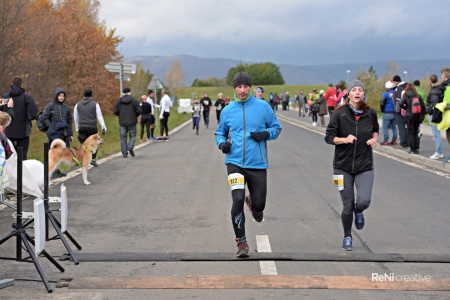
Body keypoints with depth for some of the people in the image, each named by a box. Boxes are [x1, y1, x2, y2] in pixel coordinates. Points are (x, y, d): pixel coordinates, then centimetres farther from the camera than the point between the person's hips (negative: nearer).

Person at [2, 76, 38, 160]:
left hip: (8, 132, 3)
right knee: (22, 156, 3)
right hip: (23, 132, -2)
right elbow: (33, 115, -17)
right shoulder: (27, 97, -10)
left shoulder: (5, 97, -1)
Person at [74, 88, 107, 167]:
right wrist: (103, 128, 2)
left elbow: (76, 118, 15)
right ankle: (93, 159, 2)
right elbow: (99, 117, -2)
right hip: (92, 127, -2)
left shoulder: (78, 105, 8)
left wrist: (77, 128, 26)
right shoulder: (95, 104, -1)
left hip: (82, 128, 2)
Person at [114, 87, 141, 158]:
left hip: (122, 122, 2)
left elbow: (115, 111, -1)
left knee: (123, 137, 8)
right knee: (132, 136, 10)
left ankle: (124, 154, 5)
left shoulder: (119, 101, 2)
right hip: (132, 122, -2)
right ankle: (130, 147, -17)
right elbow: (139, 111, -9)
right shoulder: (134, 101, -5)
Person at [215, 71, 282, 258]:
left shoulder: (263, 107, 2)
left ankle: (252, 203, 44)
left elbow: (276, 127, 10)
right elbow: (220, 132, 19)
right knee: (237, 200, -15)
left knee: (258, 205, 2)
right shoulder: (227, 111, 7)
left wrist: (265, 134, -11)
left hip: (258, 165, 0)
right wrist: (222, 143, -3)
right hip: (235, 163, 0)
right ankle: (241, 243, 2)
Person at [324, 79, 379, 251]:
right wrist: (344, 139, -22)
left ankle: (358, 212, 24)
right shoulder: (339, 114, -8)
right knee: (347, 206, 4)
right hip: (343, 166, -1)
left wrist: (374, 138, -1)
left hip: (365, 166, 1)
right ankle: (347, 237, 28)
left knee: (364, 201, -16)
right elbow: (328, 137, -6)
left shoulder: (371, 113, 0)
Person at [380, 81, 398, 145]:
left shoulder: (385, 94, -11)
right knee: (394, 127, 12)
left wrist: (382, 110, 2)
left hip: (387, 113, -6)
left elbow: (382, 103, -13)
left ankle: (385, 141, -3)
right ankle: (394, 141, 13)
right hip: (395, 113, 6)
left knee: (385, 127, -1)